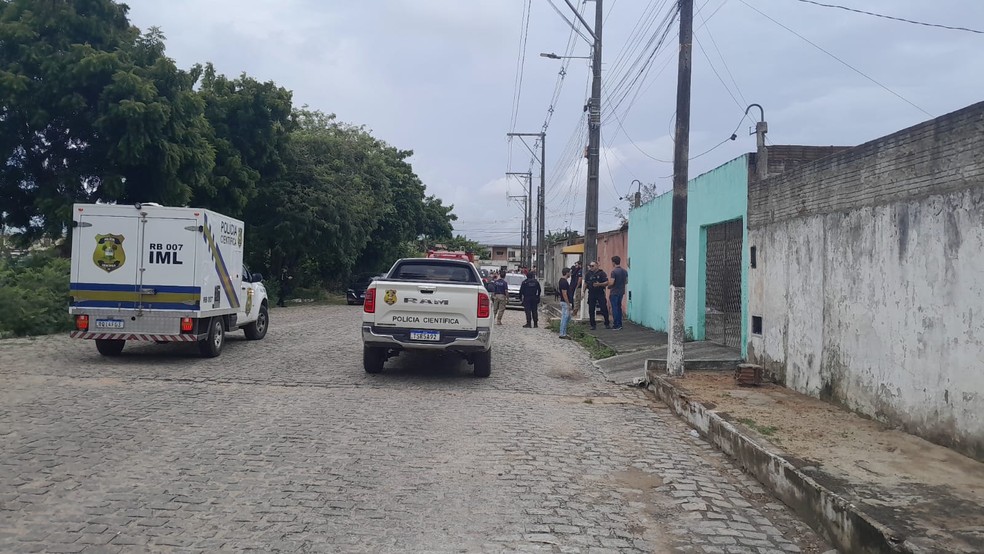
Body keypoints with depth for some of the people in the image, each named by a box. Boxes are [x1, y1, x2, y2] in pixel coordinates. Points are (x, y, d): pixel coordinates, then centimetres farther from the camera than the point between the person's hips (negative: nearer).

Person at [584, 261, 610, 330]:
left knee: (604, 309, -5)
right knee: (591, 310, 4)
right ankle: (592, 325, 12)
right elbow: (585, 283, 14)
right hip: (591, 294, 3)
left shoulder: (601, 273, -3)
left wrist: (599, 284, -21)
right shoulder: (588, 274, 8)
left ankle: (607, 324, 7)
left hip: (600, 293, -3)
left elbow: (607, 283, -7)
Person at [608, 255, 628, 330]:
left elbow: (611, 283, -20)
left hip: (614, 293, -7)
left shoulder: (614, 271, -18)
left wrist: (608, 284, 1)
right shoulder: (625, 271, 5)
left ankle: (616, 325, -1)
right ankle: (619, 324, 20)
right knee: (619, 307, 16)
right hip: (621, 292, 7)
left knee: (615, 308, -1)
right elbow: (626, 282, 12)